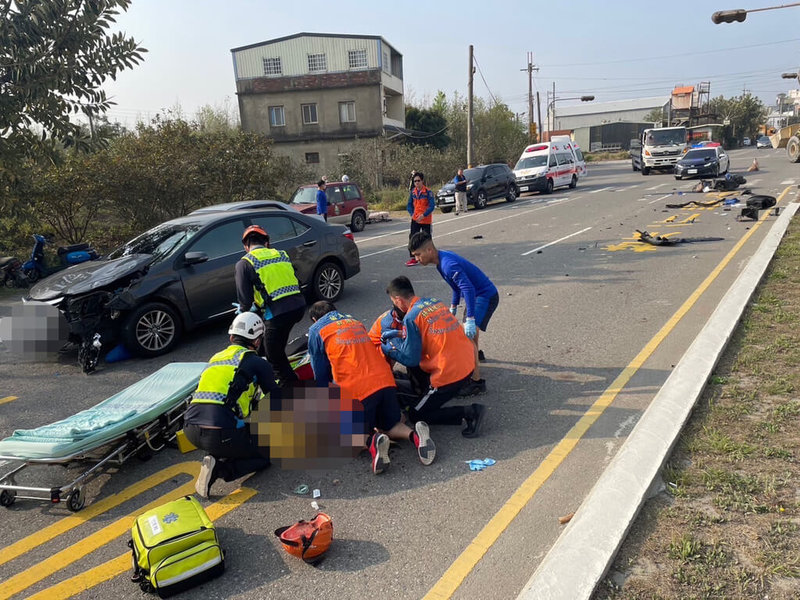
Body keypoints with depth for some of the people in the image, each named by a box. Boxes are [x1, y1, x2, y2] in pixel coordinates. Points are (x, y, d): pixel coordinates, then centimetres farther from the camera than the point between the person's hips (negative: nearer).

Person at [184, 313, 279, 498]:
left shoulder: (216, 358, 22)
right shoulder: (257, 363, 4)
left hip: (190, 430, 8)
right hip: (220, 433, -7)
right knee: (265, 454, 15)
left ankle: (216, 457, 9)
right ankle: (219, 469, -6)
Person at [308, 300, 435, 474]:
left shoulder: (316, 330, 11)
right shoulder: (356, 322, 26)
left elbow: (320, 374, 12)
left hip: (354, 389, -5)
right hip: (385, 380, 5)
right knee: (389, 425, 24)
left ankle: (371, 441, -18)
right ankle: (414, 434, -7)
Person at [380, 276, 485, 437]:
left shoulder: (411, 317, -13)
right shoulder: (434, 301, 9)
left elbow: (411, 360, -10)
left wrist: (389, 350, 6)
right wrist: (401, 334, 23)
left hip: (450, 374, -9)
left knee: (416, 415, 7)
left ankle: (469, 413, -4)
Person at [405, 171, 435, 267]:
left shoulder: (428, 192, -12)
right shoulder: (412, 192, 3)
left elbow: (432, 206, -15)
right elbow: (409, 205, 9)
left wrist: (423, 215, -23)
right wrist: (412, 214, -9)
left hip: (426, 220, -4)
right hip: (415, 219, 4)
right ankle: (413, 258, 1)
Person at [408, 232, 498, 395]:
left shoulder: (448, 264, -29)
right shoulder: (442, 260, 3)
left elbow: (468, 289, -36)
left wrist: (470, 319, -39)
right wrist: (453, 306, 19)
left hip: (486, 296, -11)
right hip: (477, 294, 11)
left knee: (468, 335, -21)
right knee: (467, 330, 31)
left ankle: (477, 381, -18)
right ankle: (477, 353, 60)